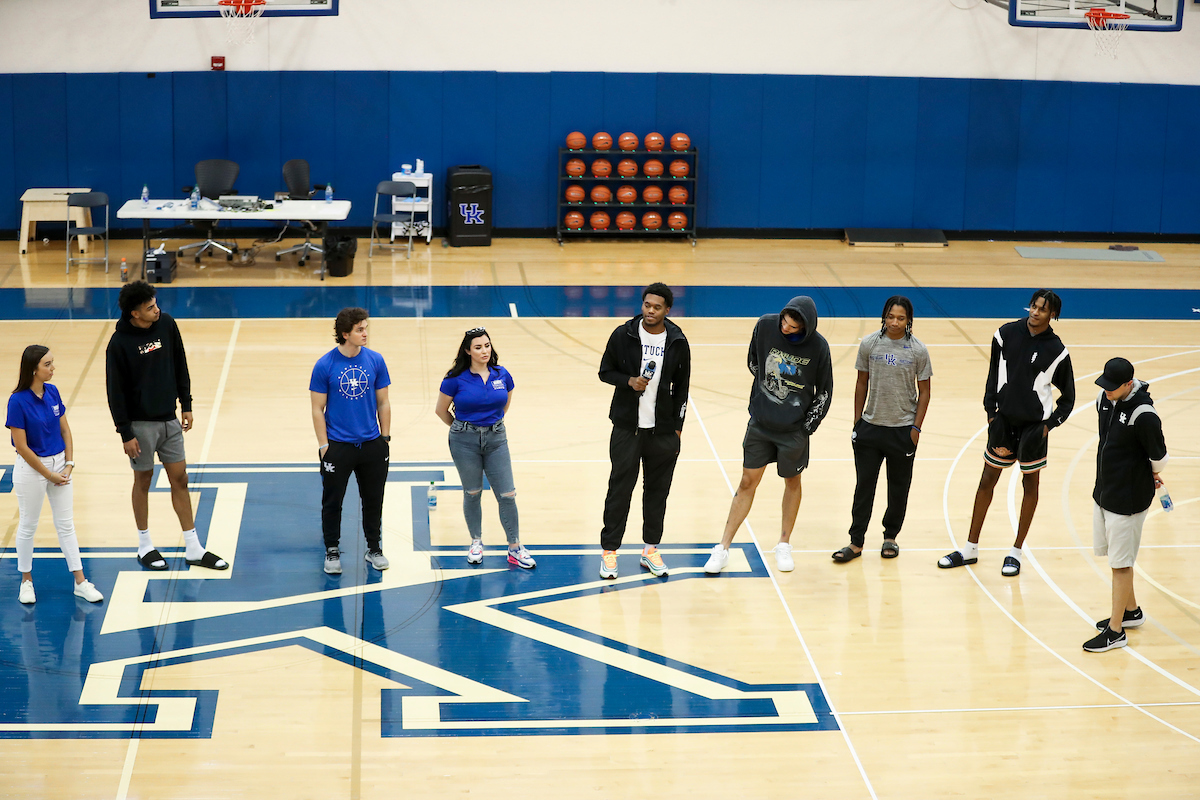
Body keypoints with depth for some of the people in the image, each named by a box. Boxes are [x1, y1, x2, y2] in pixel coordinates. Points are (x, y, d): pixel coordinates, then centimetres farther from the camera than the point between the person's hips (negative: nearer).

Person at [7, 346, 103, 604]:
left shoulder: (52, 391, -1)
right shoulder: (18, 401, -19)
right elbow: (21, 446, -18)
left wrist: (69, 464, -3)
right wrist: (49, 475, -13)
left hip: (59, 464, 5)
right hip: (31, 469, -5)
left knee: (66, 524, 10)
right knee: (28, 526, 11)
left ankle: (80, 582, 16)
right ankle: (26, 580, 28)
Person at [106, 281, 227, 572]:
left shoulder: (166, 324, -3)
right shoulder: (119, 343, -16)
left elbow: (180, 365, 9)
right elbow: (116, 392, -12)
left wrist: (186, 405, 9)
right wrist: (125, 433, -12)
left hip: (169, 419, 5)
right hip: (141, 423, -5)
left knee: (179, 479, 7)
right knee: (143, 480, 8)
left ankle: (193, 549, 13)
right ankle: (145, 546, 23)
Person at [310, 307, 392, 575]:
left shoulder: (375, 360, -2)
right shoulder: (324, 365, -10)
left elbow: (383, 403, 6)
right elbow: (318, 409, -5)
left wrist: (385, 438, 5)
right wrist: (323, 445, -8)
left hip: (372, 445, 3)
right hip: (338, 446, -3)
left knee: (373, 500, 13)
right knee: (332, 501, 7)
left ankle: (374, 549, 28)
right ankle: (332, 552, 22)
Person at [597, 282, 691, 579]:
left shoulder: (678, 342, 0)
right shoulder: (623, 335, -4)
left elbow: (681, 387, 8)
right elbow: (605, 371, 5)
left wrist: (677, 427, 5)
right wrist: (629, 381, -15)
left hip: (663, 430, 2)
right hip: (627, 427, -2)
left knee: (657, 491, 9)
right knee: (620, 489, 0)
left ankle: (650, 549, 22)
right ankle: (609, 550, 10)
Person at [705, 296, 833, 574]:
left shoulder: (818, 346, -14)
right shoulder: (765, 325, -11)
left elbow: (825, 392, -3)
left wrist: (806, 428, -3)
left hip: (794, 429, -1)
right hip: (760, 424, 1)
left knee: (792, 482, 14)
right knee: (747, 482, 4)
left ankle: (784, 545, 31)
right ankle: (723, 549, 9)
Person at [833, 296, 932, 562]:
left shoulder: (918, 350, -6)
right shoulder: (869, 344, -2)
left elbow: (924, 391, 0)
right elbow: (862, 384, 5)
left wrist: (916, 427, -5)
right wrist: (857, 422, 5)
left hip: (903, 429, -1)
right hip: (870, 426, 1)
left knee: (898, 487, 10)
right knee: (864, 484, 3)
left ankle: (890, 537, 26)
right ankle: (856, 542, 9)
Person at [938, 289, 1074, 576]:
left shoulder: (1056, 351, -8)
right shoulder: (1006, 334, -2)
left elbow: (1068, 398, 2)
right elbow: (994, 375, 7)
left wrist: (1050, 425, -8)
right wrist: (991, 412, 1)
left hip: (1034, 425, -2)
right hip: (1004, 420, 2)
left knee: (1030, 483, 7)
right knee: (987, 480, 8)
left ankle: (1016, 552, 19)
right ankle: (970, 548, 18)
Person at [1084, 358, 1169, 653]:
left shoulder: (1143, 415, -25)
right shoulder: (1104, 398, 0)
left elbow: (1159, 457, -15)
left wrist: (1152, 475, 5)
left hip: (1128, 499, -8)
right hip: (1104, 490, 8)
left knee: (1121, 563, 0)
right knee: (1112, 552, 21)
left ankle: (1116, 631, 10)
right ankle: (1131, 611, 39)